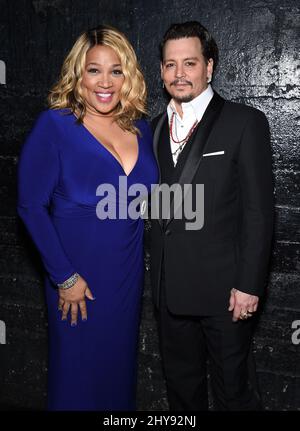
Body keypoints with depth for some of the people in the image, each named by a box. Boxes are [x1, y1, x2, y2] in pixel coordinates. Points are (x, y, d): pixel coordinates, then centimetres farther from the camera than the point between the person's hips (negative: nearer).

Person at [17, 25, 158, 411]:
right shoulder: (54, 125, -13)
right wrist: (64, 277, -13)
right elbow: (31, 206, -13)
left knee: (119, 365, 20)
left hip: (128, 274, 5)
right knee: (78, 372, 12)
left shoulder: (139, 128, 2)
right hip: (78, 276, -4)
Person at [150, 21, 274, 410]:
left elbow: (258, 211, -10)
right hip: (170, 288, 5)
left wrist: (249, 285, -14)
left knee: (233, 391, 11)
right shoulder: (157, 127, 11)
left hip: (222, 288, -5)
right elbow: (158, 206, 11)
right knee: (181, 386, 20)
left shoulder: (244, 123, -7)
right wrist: (159, 273, 6)